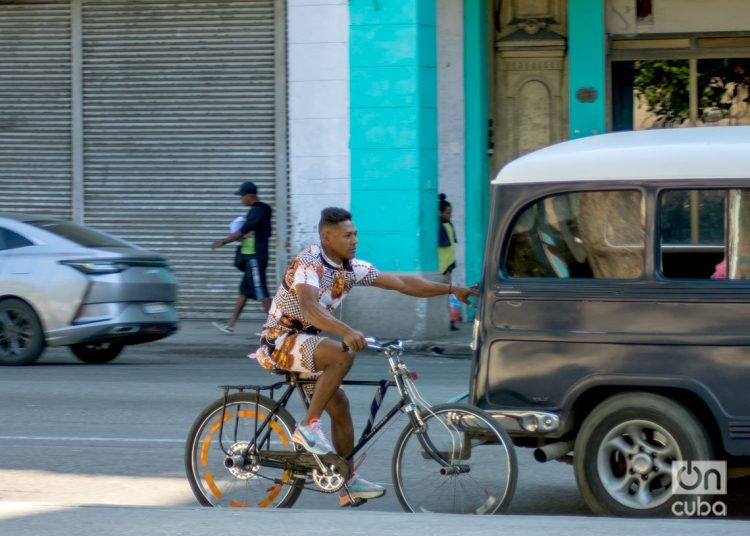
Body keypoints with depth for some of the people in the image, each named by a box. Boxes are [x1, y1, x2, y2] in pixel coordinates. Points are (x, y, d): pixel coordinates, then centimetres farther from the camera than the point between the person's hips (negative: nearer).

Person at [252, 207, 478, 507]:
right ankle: (308, 427, -23)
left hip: (307, 342, 8)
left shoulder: (350, 268, 2)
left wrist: (452, 289, 0)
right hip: (281, 341, -8)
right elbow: (308, 307, -40)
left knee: (339, 405, 4)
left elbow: (401, 283, 5)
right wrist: (346, 332, -54)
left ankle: (348, 483, 13)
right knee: (341, 355, -31)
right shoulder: (308, 263, -22)